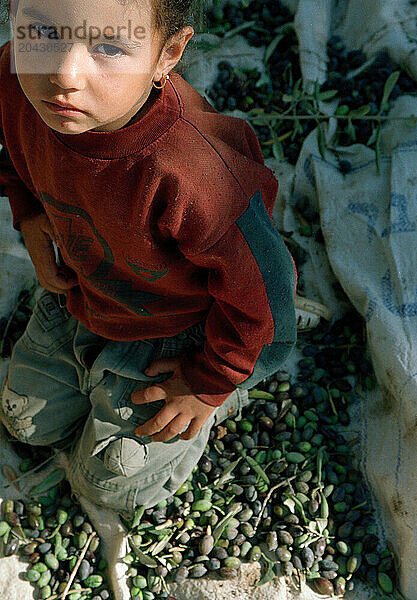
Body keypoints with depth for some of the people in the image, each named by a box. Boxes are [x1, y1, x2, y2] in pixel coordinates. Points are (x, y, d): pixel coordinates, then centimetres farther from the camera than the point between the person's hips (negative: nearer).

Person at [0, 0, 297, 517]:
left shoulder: (195, 176, -45)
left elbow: (263, 295, -27)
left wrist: (210, 382, -14)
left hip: (167, 339, -6)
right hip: (77, 298, 6)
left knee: (110, 484, 14)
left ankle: (225, 395, 27)